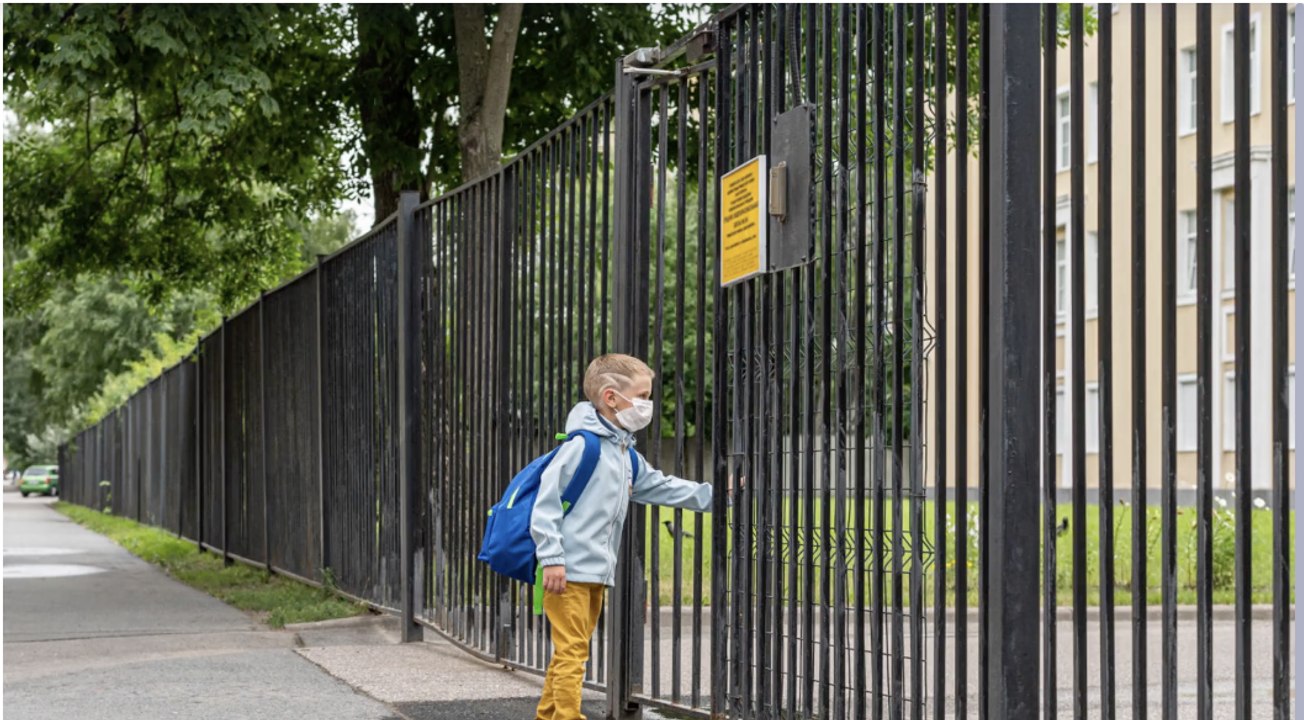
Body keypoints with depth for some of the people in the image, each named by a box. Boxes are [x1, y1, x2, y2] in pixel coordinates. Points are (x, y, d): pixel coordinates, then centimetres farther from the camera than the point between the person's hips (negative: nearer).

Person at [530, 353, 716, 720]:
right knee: (572, 652, -10)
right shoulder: (582, 445, -13)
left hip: (597, 574, 9)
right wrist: (552, 558, -21)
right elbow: (547, 500, -17)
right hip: (567, 570, -9)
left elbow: (663, 488, 22)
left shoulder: (626, 456, 16)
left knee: (571, 651, 15)